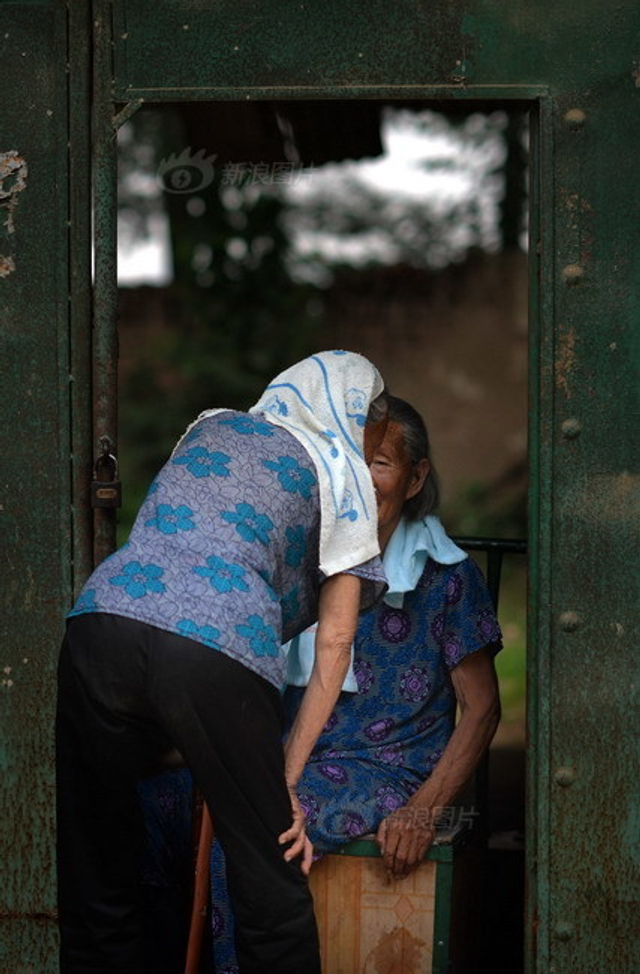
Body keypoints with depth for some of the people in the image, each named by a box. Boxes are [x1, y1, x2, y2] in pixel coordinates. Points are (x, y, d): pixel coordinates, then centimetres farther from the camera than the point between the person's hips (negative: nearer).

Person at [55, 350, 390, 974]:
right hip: (218, 652, -4)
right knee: (271, 893, 7)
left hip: (98, 627, 4)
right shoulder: (341, 470, 19)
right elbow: (334, 641, 13)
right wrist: (287, 778, 13)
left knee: (96, 883, 12)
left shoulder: (211, 427, 31)